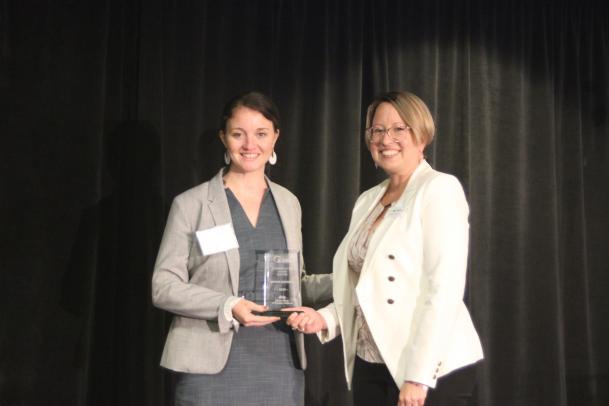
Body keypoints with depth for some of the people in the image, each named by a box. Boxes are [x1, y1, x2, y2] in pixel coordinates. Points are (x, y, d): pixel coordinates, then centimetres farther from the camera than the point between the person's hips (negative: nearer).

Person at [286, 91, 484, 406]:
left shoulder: (439, 188, -7)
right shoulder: (367, 201, 14)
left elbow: (444, 288, -16)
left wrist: (418, 377, -20)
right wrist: (325, 319, 1)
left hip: (433, 369, -6)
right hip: (369, 366, 6)